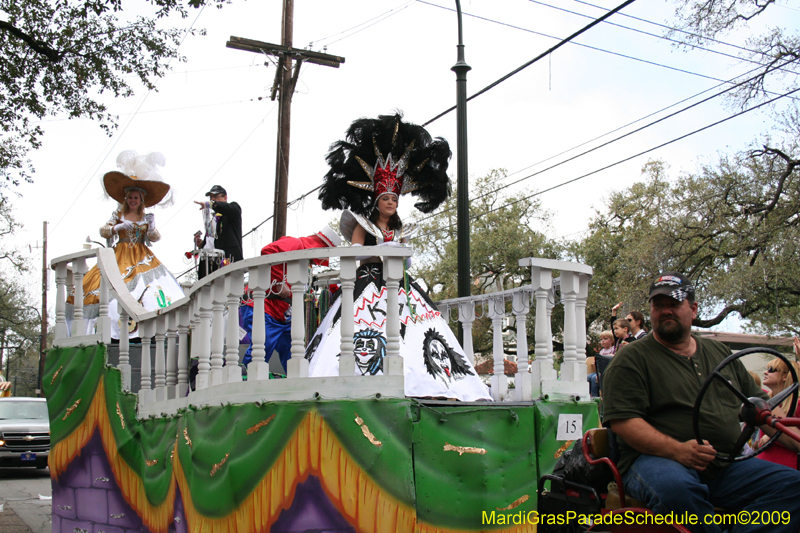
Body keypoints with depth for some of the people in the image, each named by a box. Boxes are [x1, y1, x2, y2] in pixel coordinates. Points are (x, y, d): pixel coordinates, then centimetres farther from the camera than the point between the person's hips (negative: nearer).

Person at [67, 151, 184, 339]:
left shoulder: (147, 217, 10)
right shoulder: (118, 214, 8)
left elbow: (155, 238, 3)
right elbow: (103, 231, 3)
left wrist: (151, 227, -15)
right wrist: (119, 227, -12)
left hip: (142, 258, 0)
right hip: (120, 257, 0)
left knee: (151, 280, -21)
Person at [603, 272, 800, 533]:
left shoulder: (720, 353, 23)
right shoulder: (632, 358, 3)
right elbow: (623, 421, -9)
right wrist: (678, 450, -23)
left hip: (727, 467, 6)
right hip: (656, 459, -5)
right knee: (676, 487, -40)